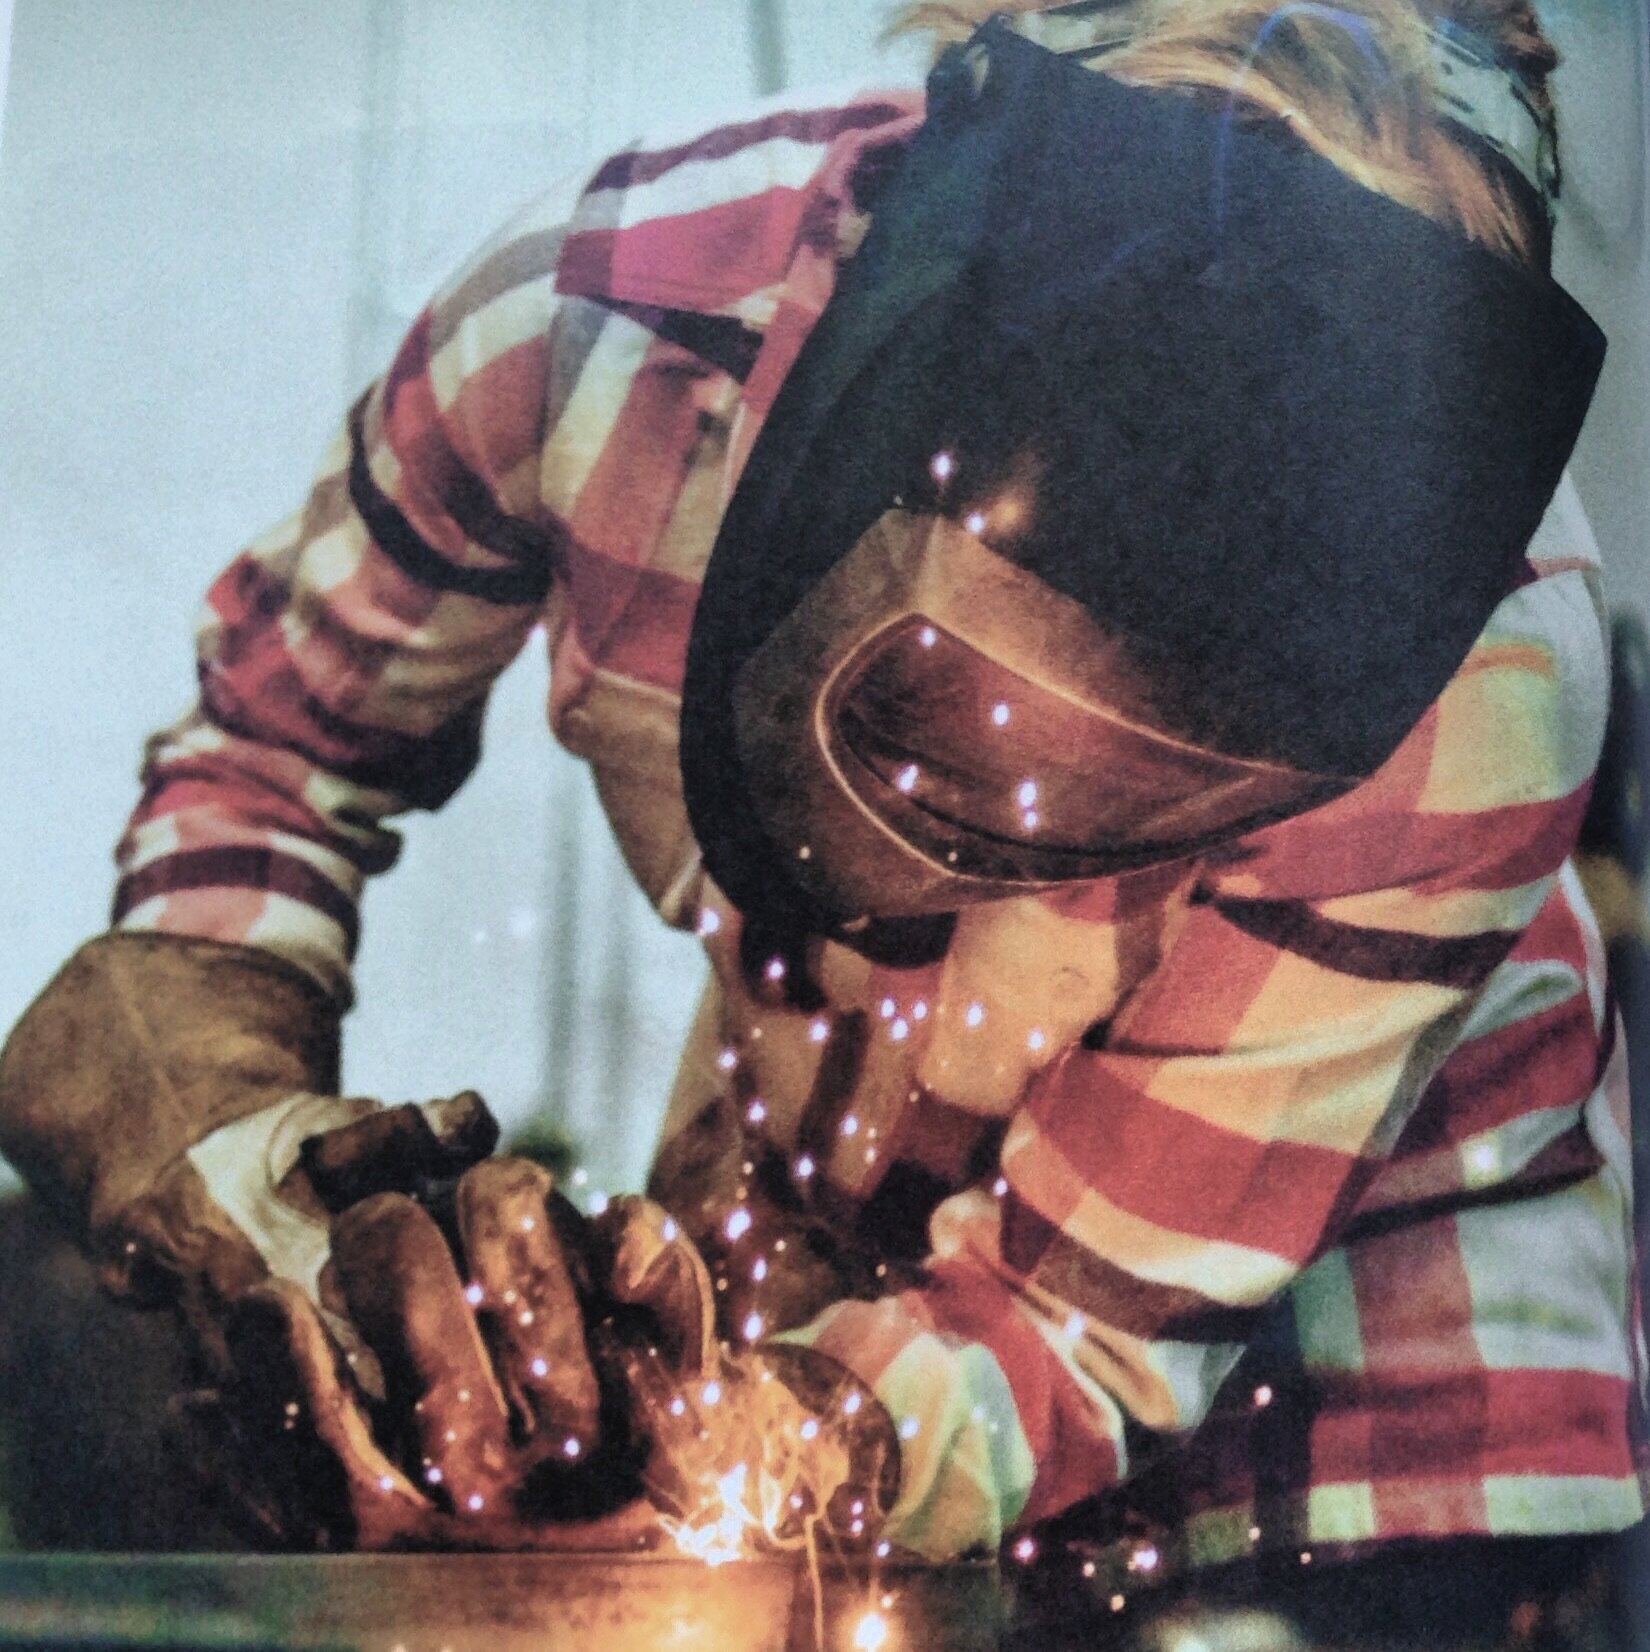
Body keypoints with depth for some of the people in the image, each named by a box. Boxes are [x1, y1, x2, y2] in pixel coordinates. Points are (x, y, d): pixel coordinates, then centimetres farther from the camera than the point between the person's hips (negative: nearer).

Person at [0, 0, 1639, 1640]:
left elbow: (1089, 1318, -27)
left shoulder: (1472, 711, -37)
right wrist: (253, 1160, -31)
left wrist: (703, 1468, -45)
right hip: (809, 1183, 1)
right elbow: (273, 734, -13)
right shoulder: (597, 318, -32)